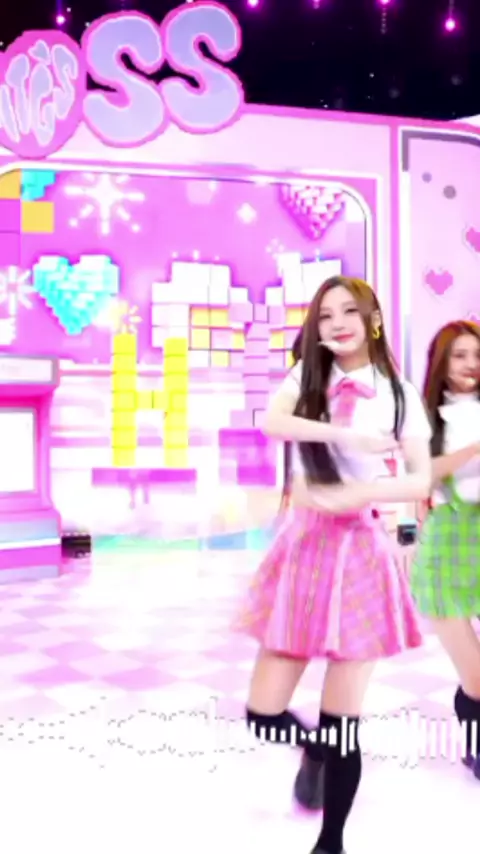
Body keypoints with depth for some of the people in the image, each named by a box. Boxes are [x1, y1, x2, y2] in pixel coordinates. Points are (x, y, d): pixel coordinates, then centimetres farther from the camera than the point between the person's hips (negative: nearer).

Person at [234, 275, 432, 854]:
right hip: (303, 542, 2)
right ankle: (311, 752, 38)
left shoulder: (399, 394, 2)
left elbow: (421, 483, -2)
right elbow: (271, 422, -14)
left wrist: (354, 494, -15)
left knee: (343, 722, 4)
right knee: (263, 712, 3)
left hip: (359, 547, -2)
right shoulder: (306, 377, 7)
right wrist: (347, 436, -23)